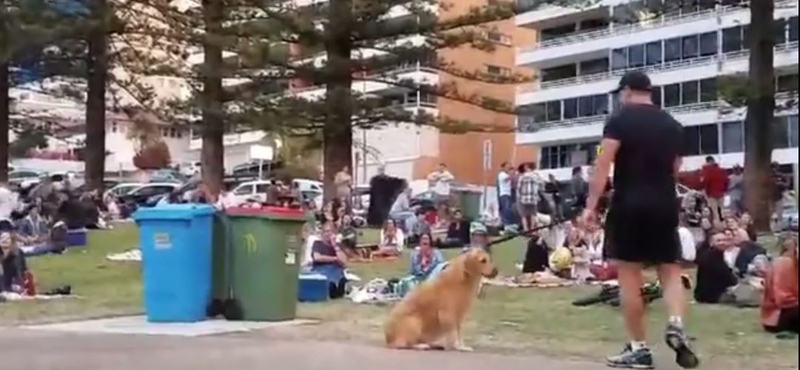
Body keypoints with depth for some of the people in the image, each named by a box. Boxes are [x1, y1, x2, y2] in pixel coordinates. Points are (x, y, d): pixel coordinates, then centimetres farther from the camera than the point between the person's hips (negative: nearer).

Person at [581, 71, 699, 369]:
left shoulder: (620, 120, -3)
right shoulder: (672, 125, 13)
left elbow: (603, 165, -12)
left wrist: (591, 206, -13)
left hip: (629, 204, -4)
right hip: (665, 204, 5)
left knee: (630, 276, 1)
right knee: (670, 270, 12)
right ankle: (676, 325, -13)